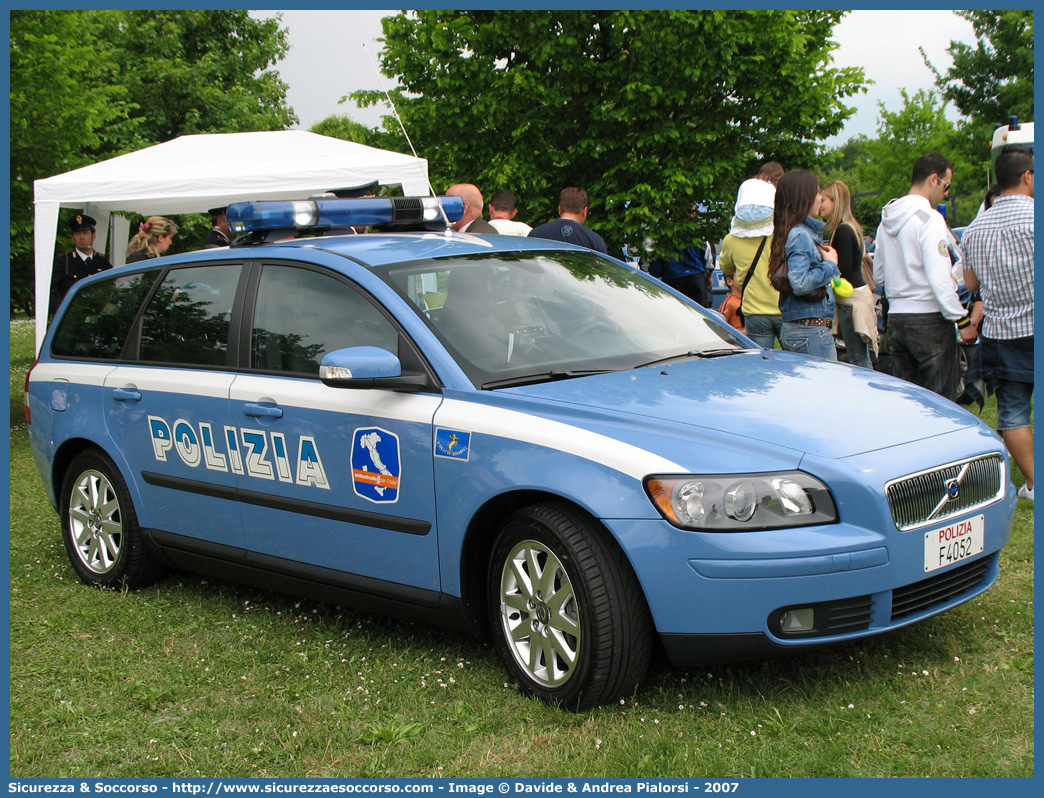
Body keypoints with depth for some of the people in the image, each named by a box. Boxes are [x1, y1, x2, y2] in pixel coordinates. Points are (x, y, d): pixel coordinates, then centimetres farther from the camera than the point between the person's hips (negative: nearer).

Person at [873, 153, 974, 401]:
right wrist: (962, 321, -13)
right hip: (929, 319, -8)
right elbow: (939, 278, -19)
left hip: (895, 318, 8)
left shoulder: (887, 220, 11)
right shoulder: (930, 219, -13)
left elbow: (878, 275, 19)